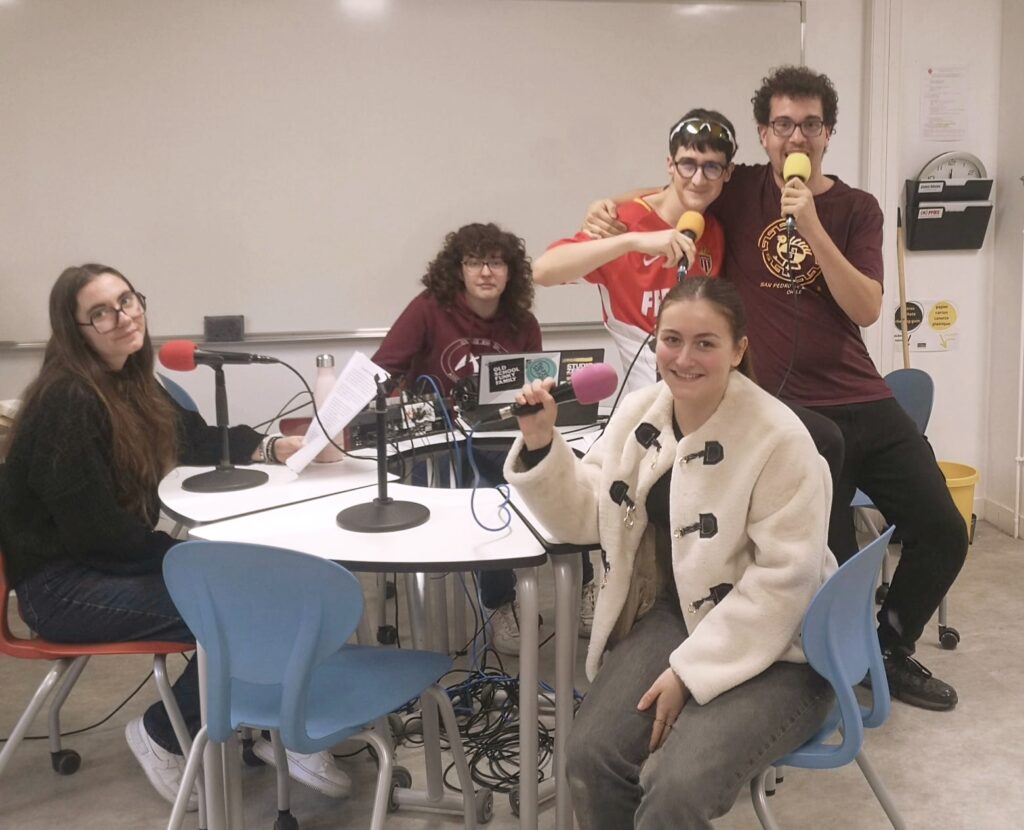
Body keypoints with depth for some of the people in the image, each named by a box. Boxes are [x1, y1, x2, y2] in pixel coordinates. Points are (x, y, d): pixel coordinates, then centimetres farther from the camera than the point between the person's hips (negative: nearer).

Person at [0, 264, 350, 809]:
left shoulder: (129, 381, 6)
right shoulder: (68, 402, -22)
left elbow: (197, 439, 14)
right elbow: (94, 527, -24)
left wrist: (278, 448, -2)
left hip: (113, 559, 9)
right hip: (61, 585, -9)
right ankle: (161, 736, 4)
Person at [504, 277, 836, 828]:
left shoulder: (778, 439, -17)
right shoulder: (640, 411, 1)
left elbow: (782, 580, -18)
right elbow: (584, 515, 7)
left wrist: (689, 672, -20)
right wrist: (540, 443, -11)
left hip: (774, 648, -5)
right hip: (675, 615, 5)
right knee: (591, 757, -16)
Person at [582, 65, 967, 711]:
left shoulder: (856, 209, 5)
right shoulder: (740, 191, 2)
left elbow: (867, 309, -7)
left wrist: (812, 228, -17)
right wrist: (607, 209, -8)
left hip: (865, 403, 3)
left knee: (943, 531, 4)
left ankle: (890, 649, 29)